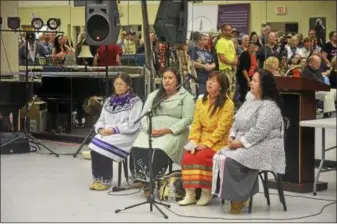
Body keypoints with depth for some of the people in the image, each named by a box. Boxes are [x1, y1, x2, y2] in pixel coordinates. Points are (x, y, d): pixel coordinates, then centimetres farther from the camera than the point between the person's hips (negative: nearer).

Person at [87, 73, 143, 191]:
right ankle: (98, 179, -16)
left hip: (127, 135, -5)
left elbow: (133, 125, -11)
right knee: (95, 144, -25)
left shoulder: (135, 101, -1)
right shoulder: (109, 100, 19)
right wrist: (101, 129, -6)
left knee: (105, 145, -30)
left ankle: (106, 181, -18)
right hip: (107, 134, 5)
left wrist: (114, 130, -16)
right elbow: (101, 120, 17)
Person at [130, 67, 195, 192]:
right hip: (151, 131, 4)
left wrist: (167, 130, -15)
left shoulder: (186, 97, 8)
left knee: (158, 150, -35)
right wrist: (149, 129, -6)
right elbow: (144, 116, 16)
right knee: (137, 148, -29)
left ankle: (151, 182, -27)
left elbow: (187, 119, -4)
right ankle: (143, 179, -25)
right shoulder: (154, 95, 24)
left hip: (174, 133, -4)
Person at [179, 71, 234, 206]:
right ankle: (190, 193, -18)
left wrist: (207, 144, -20)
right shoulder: (201, 101, 13)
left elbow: (221, 128, -14)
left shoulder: (227, 104, -7)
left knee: (201, 157, -30)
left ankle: (207, 192, -13)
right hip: (201, 139, 5)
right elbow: (196, 124, 8)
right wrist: (193, 141, -8)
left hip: (218, 142, -5)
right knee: (188, 156, -22)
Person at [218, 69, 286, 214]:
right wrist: (232, 138, -1)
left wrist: (240, 143, -20)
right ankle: (240, 195, -9)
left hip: (264, 147, -9)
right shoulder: (249, 103, 17)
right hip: (242, 145, 9)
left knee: (232, 160, -28)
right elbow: (237, 123, 17)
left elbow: (259, 131, -23)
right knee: (221, 156, -13)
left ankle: (238, 199, -16)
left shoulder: (269, 106, -14)